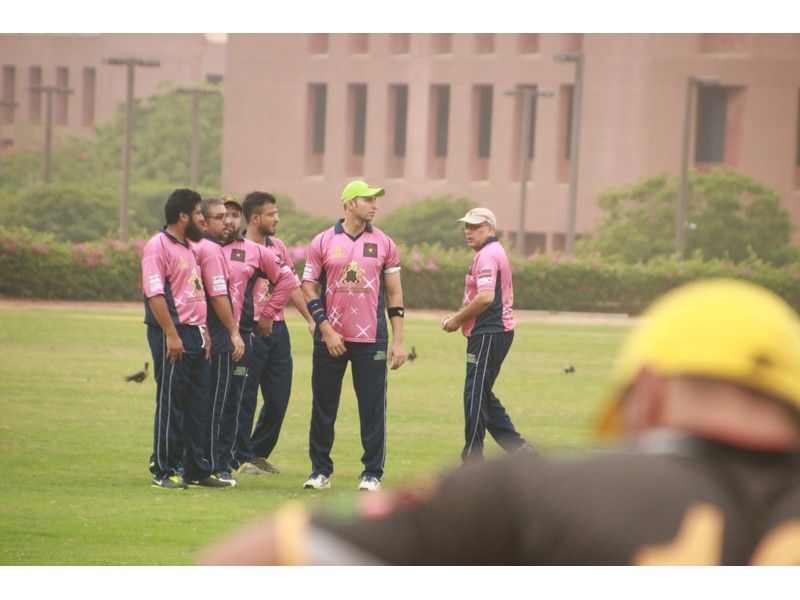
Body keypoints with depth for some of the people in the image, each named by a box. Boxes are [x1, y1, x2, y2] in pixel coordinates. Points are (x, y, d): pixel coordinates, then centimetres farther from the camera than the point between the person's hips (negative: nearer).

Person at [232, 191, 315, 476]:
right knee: (245, 397, -1)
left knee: (278, 397, 8)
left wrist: (310, 319, 15)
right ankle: (242, 457, 7)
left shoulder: (277, 247, 13)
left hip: (277, 329, 7)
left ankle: (259, 453, 21)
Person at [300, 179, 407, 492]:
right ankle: (320, 470, 15)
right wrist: (326, 330, -8)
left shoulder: (384, 243, 6)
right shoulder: (322, 242, 2)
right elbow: (309, 290, 2)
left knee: (373, 407, -1)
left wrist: (398, 341, 2)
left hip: (371, 339, 0)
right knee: (323, 407, 5)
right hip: (330, 338, 0)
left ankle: (372, 474, 5)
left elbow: (394, 294, 7)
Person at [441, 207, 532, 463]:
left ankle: (472, 462, -5)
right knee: (482, 396, 16)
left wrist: (458, 319, -13)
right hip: (498, 331, 11)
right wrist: (458, 317, 15)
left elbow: (486, 297, -25)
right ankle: (519, 449, 17)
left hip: (488, 335, -11)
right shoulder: (496, 253, 20)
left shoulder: (487, 255, -13)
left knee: (475, 396, -7)